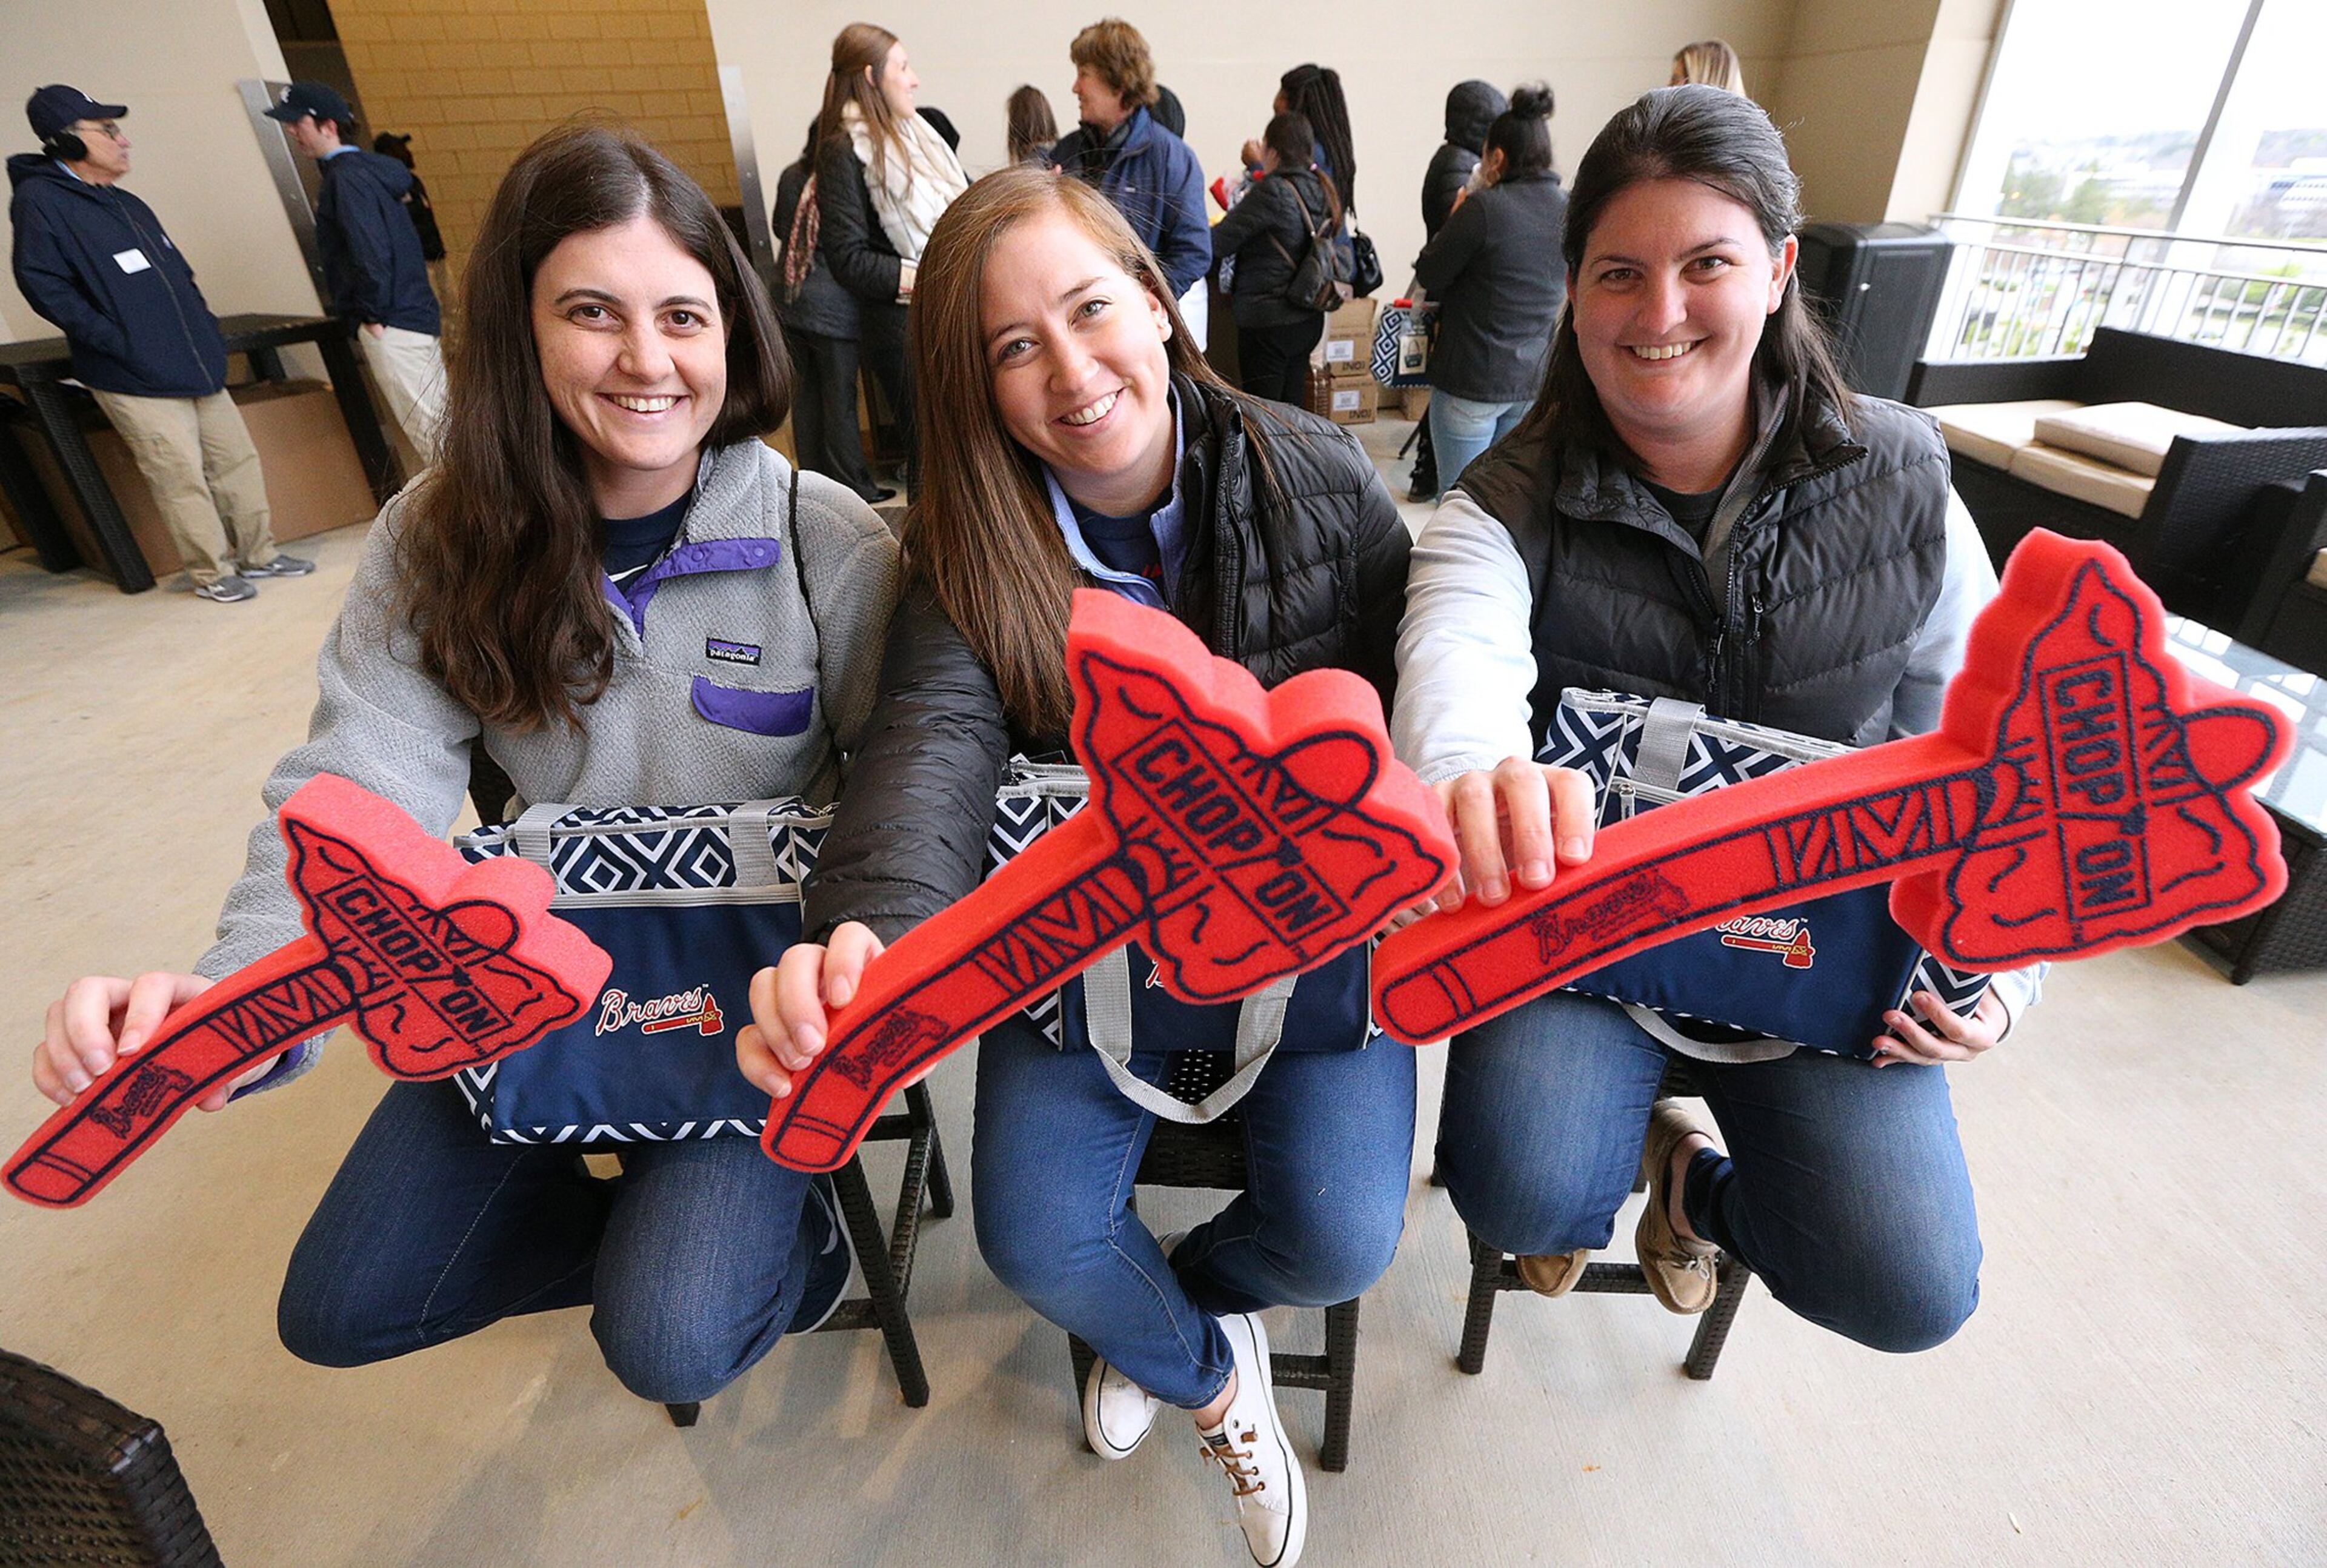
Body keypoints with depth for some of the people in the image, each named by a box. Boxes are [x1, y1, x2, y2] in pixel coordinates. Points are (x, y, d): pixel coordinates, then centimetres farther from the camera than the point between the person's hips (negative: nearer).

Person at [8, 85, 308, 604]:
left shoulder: (127, 205, 18)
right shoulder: (39, 200, -6)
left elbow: (176, 273, 25)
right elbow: (44, 286, -12)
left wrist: (204, 328, 13)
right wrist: (116, 340, -15)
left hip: (197, 366, 7)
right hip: (136, 380, -7)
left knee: (237, 459, 7)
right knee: (183, 478, -6)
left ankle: (258, 553, 18)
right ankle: (212, 573, 4)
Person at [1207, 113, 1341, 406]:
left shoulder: (1272, 191, -16)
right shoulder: (1320, 188, 9)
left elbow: (1219, 242, -17)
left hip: (1269, 323, -9)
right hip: (1308, 319, 9)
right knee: (1290, 407, 15)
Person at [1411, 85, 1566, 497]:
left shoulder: (1486, 208, -17)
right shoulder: (1570, 212, 4)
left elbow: (1428, 277, -9)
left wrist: (1457, 216, 8)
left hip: (1471, 382, -6)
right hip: (1533, 381, 7)